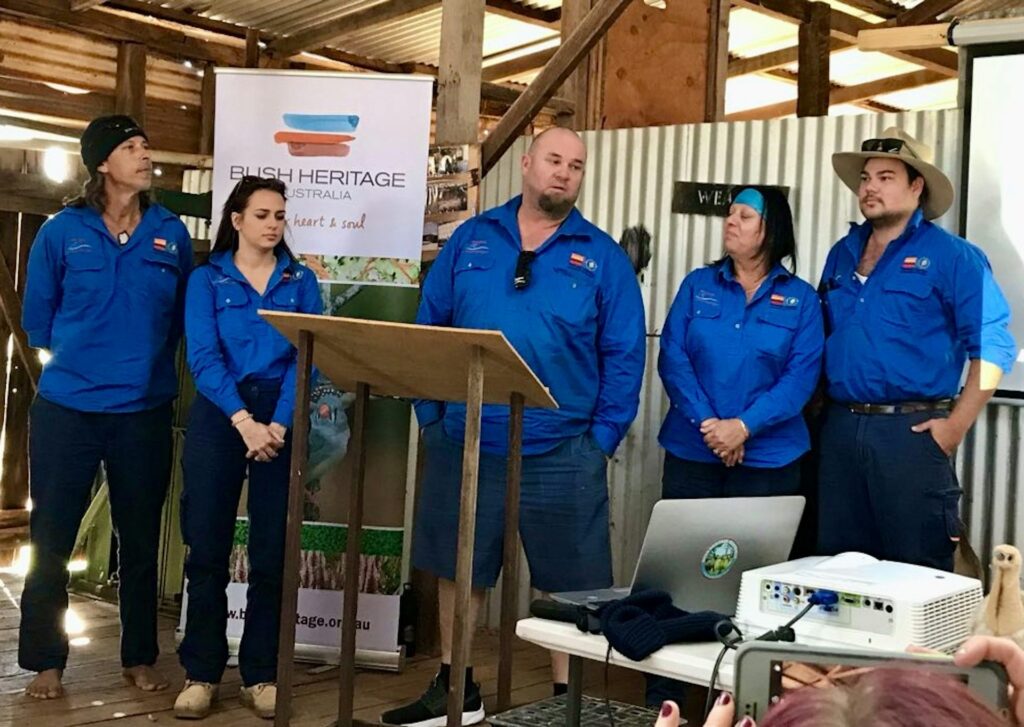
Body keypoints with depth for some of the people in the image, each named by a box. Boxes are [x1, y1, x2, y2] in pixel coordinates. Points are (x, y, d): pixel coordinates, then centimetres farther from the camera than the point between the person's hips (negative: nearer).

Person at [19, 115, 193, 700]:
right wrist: (81, 359, 10)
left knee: (141, 539, 10)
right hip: (67, 408, -1)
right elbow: (37, 317, 5)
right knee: (52, 538, 5)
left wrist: (146, 361, 10)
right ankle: (46, 662, 18)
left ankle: (140, 658, 23)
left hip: (146, 410, 2)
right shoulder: (63, 231, -3)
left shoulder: (172, 233, 3)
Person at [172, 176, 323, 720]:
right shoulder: (206, 279, 6)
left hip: (282, 419, 1)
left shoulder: (301, 281, 10)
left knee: (273, 551, 2)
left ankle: (261, 674, 11)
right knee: (207, 547, 0)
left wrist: (278, 424, -15)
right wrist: (244, 421, -19)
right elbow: (203, 358, -6)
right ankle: (201, 672, 10)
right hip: (218, 417, -1)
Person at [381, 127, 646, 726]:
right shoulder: (472, 239, 7)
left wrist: (603, 436, -7)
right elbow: (430, 328, 9)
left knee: (566, 581, 5)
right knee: (456, 567, 14)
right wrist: (432, 414, 1)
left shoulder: (602, 256, 2)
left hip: (560, 450, -2)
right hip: (465, 441, 3)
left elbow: (624, 354, -1)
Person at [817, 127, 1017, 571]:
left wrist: (956, 426, -14)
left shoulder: (951, 256, -5)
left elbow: (993, 347, -10)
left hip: (911, 432, -5)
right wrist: (819, 407, 11)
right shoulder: (842, 253, 13)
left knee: (915, 570, 1)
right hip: (840, 430, 6)